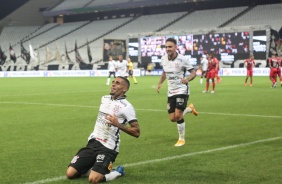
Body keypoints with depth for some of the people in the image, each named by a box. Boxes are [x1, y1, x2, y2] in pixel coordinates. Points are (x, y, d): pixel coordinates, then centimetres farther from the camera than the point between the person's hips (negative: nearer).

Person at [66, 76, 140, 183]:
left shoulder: (126, 106, -12)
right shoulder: (104, 99, 10)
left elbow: (136, 132, -14)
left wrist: (118, 124, -24)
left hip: (108, 148, -7)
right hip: (92, 143, 7)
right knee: (70, 174, -5)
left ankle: (117, 172, 3)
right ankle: (97, 169, 18)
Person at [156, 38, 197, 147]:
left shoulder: (182, 59, -16)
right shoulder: (164, 59, 0)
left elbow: (193, 73, -10)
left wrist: (187, 79, -31)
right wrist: (160, 83, 6)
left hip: (182, 90, -6)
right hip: (171, 91, 6)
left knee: (178, 115, -15)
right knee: (172, 118, 5)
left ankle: (182, 139, 7)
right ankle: (190, 108, 35)